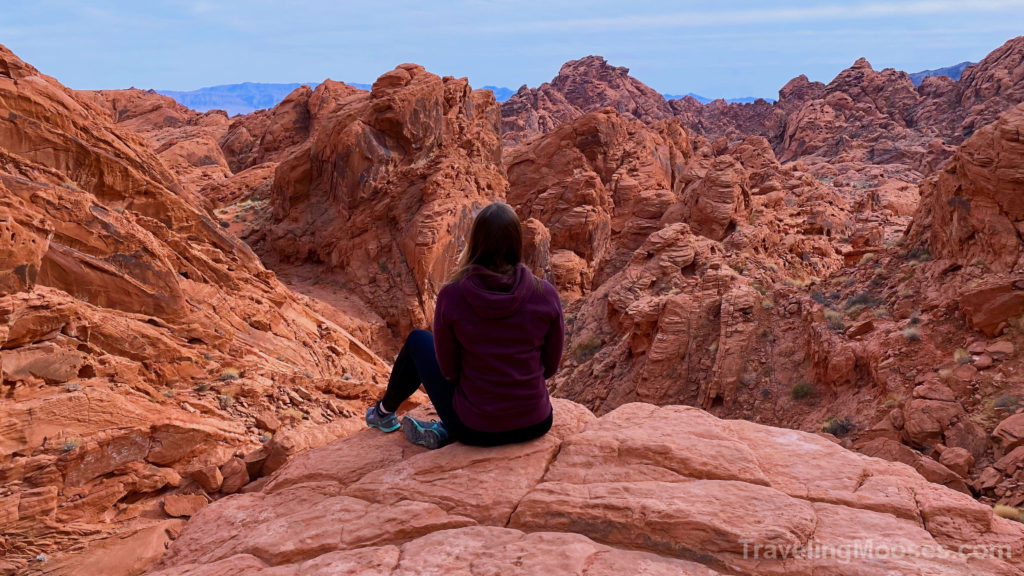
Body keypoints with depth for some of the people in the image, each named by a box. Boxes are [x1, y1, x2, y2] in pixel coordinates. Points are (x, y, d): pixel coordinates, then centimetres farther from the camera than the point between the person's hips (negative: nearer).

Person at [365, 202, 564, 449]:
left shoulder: (452, 295, -15)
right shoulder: (545, 294, -10)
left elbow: (449, 370, -4)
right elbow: (550, 366, 1)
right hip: (536, 425, 1)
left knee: (418, 340, 22)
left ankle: (385, 412, 45)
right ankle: (444, 431, 16)